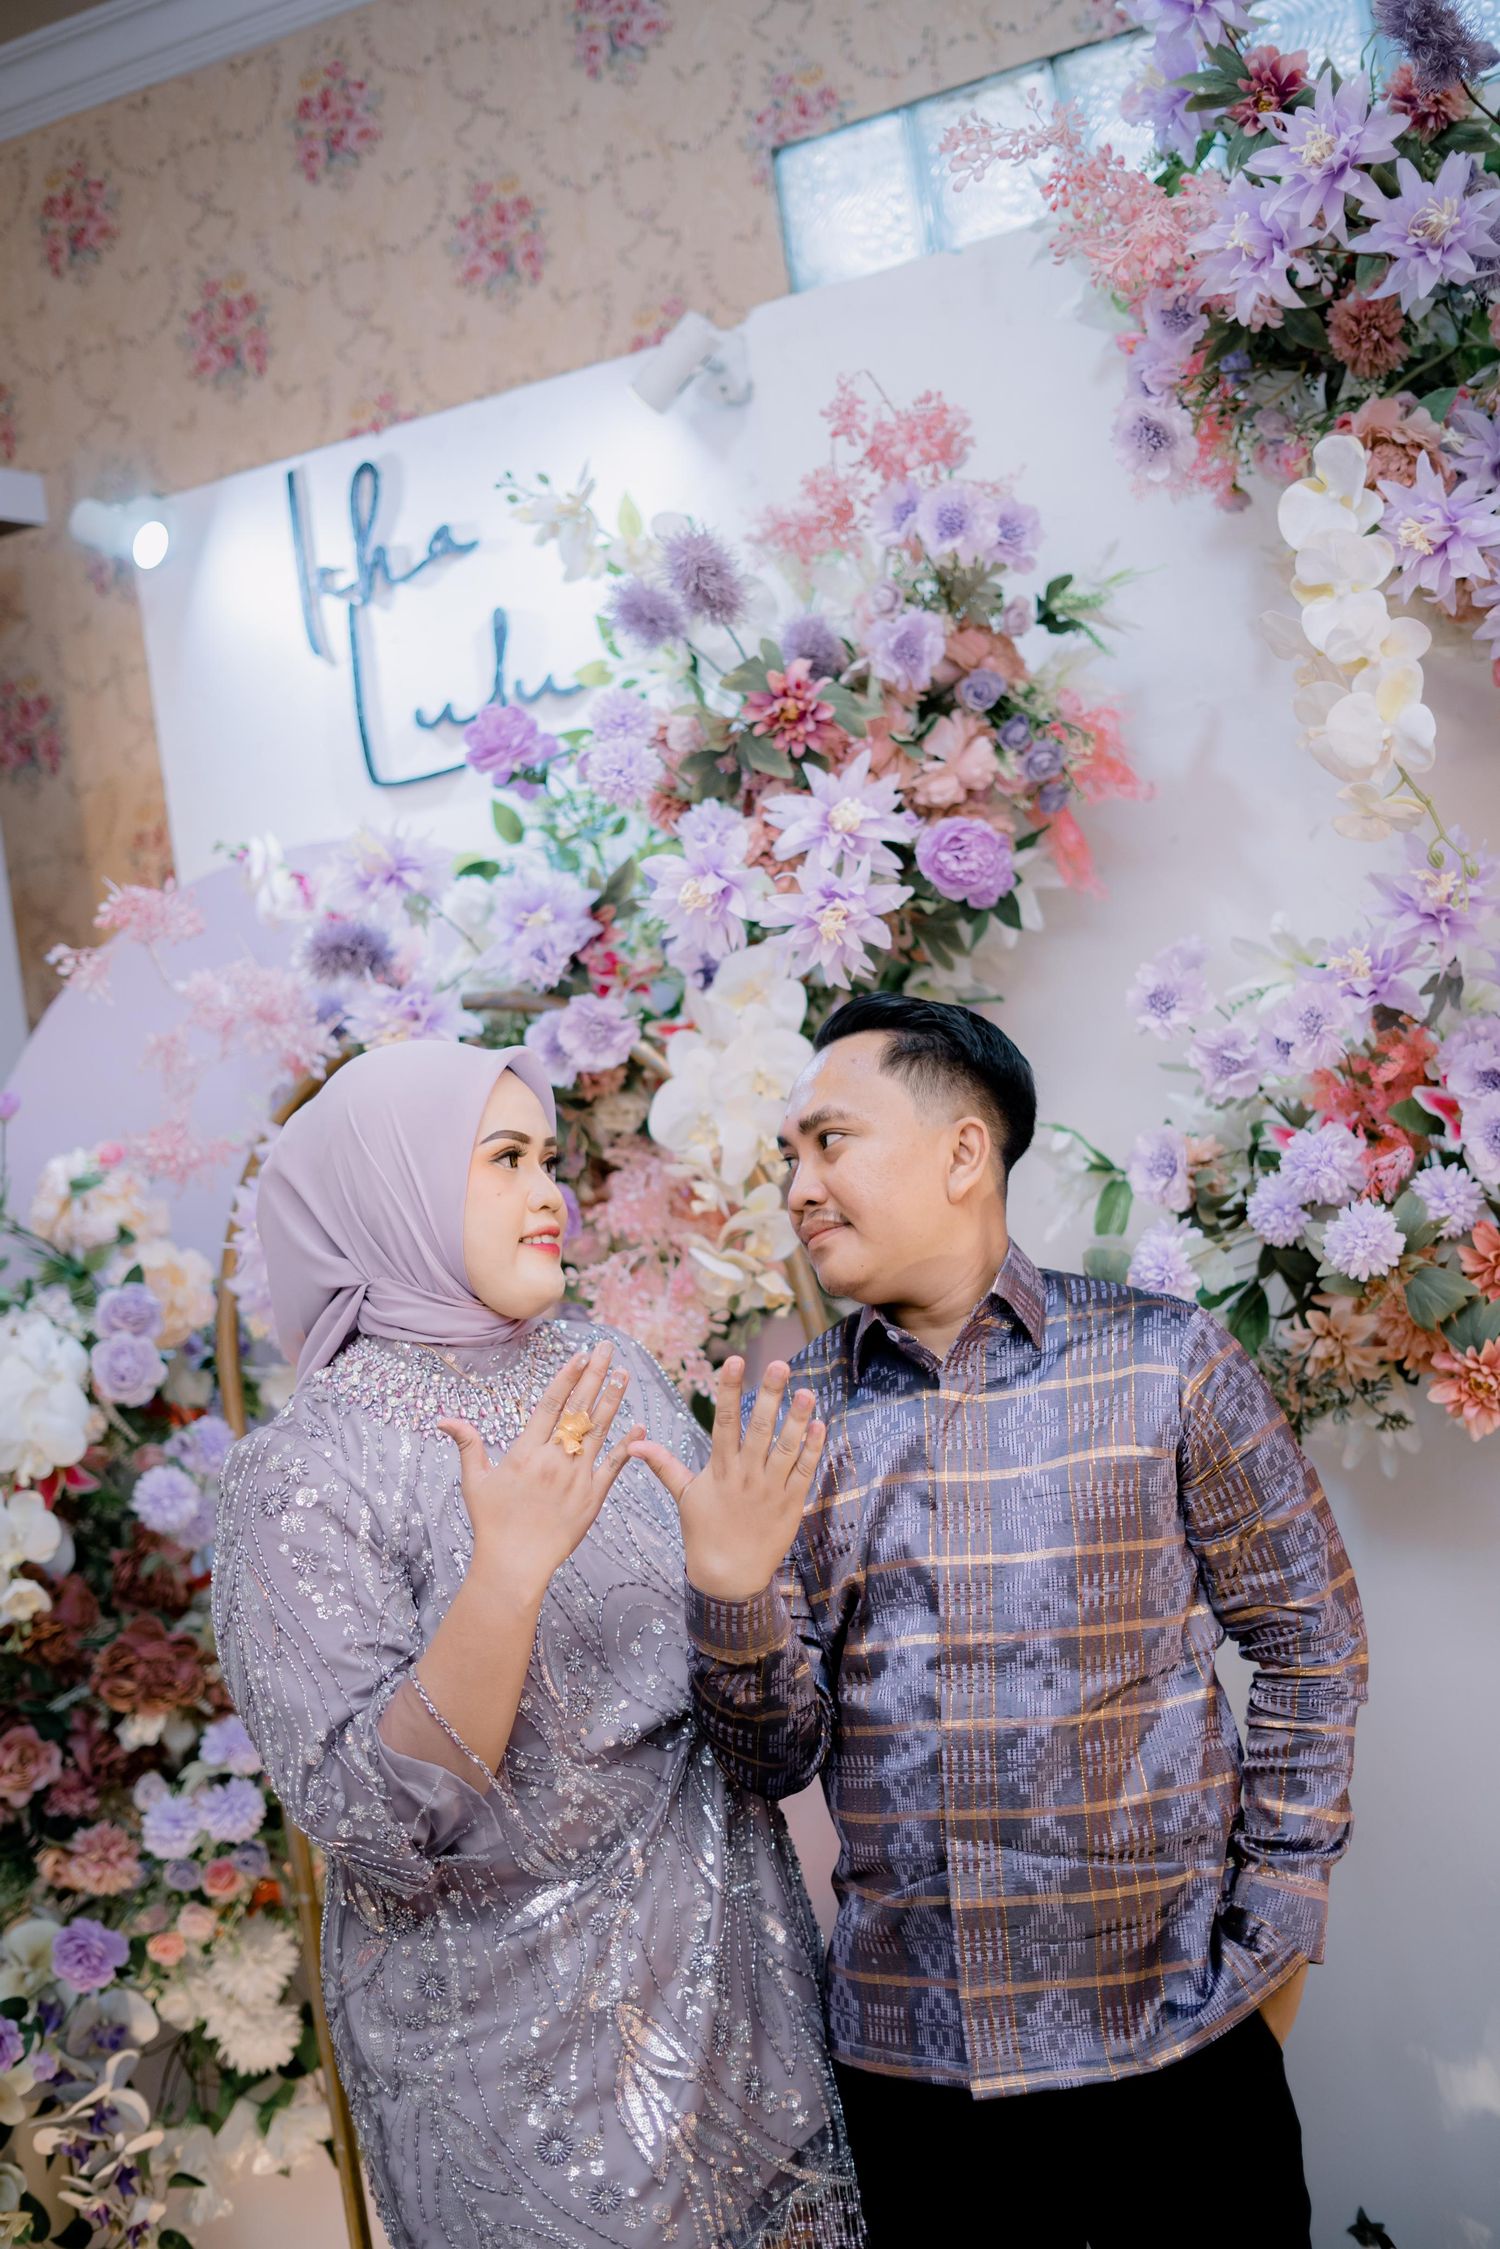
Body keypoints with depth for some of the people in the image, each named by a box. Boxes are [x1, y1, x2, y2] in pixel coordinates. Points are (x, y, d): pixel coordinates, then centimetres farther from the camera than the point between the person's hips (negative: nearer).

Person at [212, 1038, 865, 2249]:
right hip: (519, 2031, -5)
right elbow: (374, 1816, -23)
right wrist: (510, 1565, -33)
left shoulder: (607, 1374, 1)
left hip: (728, 1952, 6)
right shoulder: (304, 1475, -17)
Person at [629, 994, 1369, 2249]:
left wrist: (1275, 1929, -1)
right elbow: (777, 1756, -1)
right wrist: (733, 1585, -20)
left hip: (1170, 2046, -2)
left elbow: (1311, 1637, 1)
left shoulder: (1162, 1362, -7)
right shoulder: (786, 1426, 1)